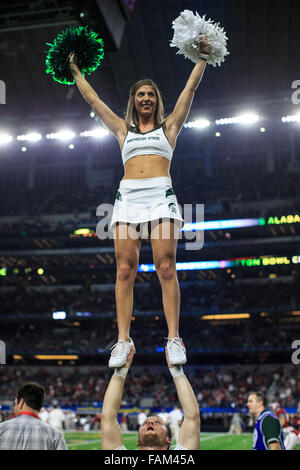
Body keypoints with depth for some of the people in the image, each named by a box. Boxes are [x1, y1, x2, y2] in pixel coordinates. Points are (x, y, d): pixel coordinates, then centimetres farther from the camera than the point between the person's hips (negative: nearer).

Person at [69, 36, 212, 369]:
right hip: (128, 196, 2)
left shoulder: (168, 126, 21)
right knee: (125, 270, -6)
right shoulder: (123, 128, 24)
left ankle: (173, 338, -9)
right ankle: (123, 340, -5)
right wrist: (74, 69, 33)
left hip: (161, 195, -2)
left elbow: (190, 89, 19)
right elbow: (92, 99, 29)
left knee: (166, 268, -9)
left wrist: (202, 57, 18)